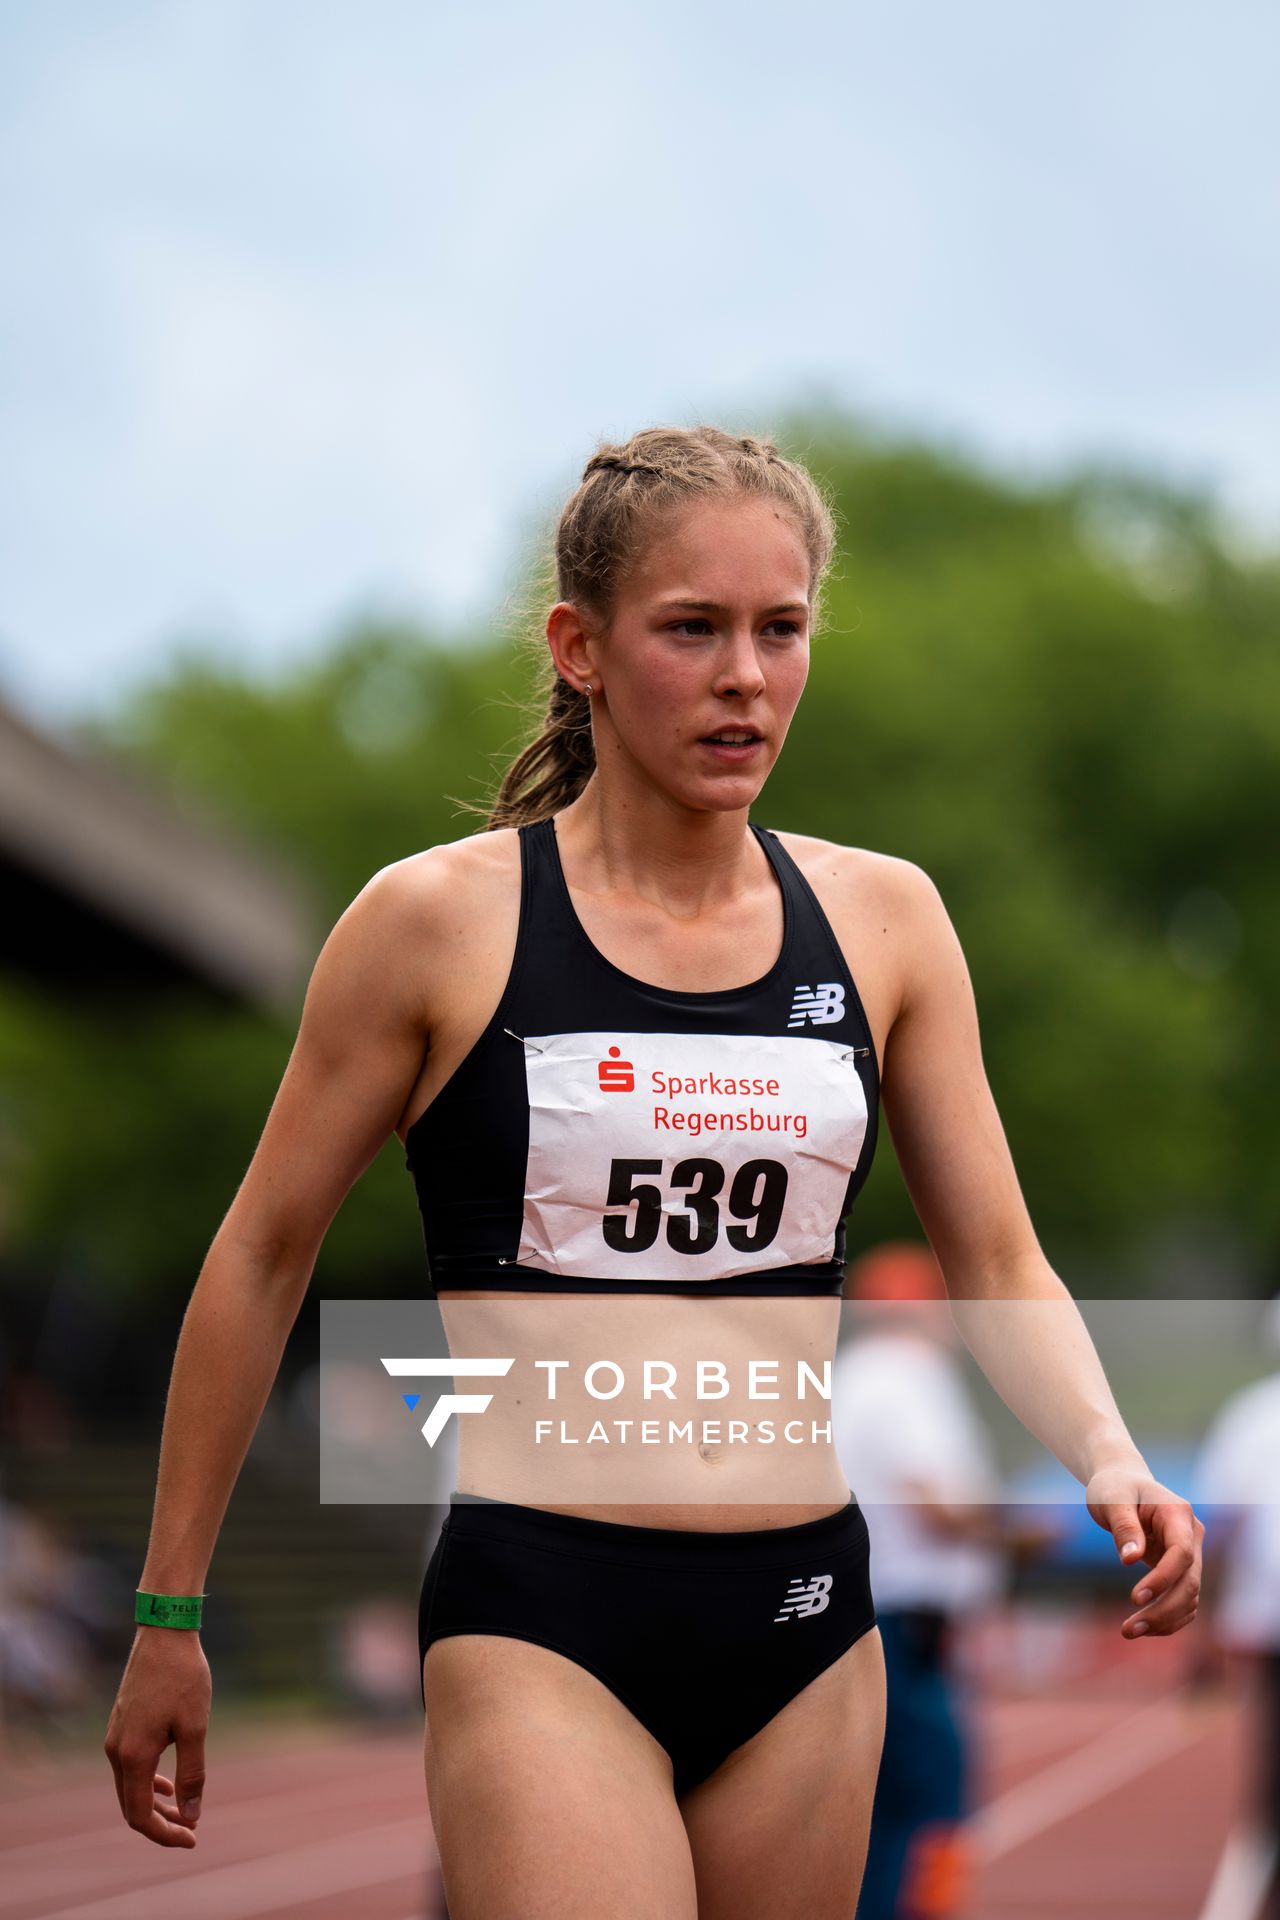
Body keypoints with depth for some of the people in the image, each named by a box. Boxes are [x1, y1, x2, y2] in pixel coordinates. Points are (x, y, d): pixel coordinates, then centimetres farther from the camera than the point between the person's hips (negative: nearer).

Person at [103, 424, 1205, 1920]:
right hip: (539, 1625, -4)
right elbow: (263, 1257, 4)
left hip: (805, 1625, 5)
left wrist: (1106, 1459, -10)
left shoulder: (883, 920, 7)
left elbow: (998, 1262, 10)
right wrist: (168, 1615, 7)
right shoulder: (439, 923, -3)